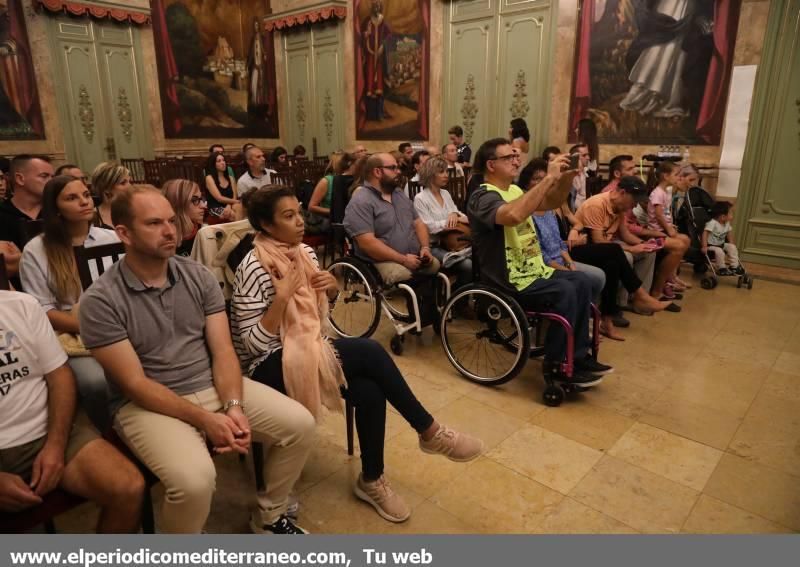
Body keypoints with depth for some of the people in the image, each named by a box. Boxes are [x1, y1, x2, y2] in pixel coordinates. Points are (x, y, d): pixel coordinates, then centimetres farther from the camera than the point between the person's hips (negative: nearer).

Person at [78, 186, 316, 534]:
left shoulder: (199, 277, 1)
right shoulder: (100, 301, -11)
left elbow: (222, 351, -2)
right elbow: (134, 383, -14)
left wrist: (234, 406, -19)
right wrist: (205, 420, -22)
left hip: (213, 386, 5)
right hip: (148, 403, -4)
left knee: (300, 425, -10)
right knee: (194, 480, -32)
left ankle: (268, 517, 16)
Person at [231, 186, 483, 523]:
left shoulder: (305, 253, 5)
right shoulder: (253, 269, -16)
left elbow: (323, 305, 19)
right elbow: (254, 344, -18)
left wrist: (332, 287, -3)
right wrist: (282, 296, -27)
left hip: (309, 349, 7)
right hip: (270, 366, -7)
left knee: (370, 391, -22)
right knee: (369, 351, -26)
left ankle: (371, 480, 0)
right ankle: (429, 432, -9)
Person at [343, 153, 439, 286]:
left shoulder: (400, 194, 18)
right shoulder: (360, 202, -10)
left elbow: (418, 223, 20)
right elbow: (367, 243, -20)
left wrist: (425, 247, 0)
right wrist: (403, 260, -20)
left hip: (414, 257, 8)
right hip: (384, 261, -8)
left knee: (437, 265, -16)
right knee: (403, 275, -35)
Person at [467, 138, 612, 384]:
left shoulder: (514, 190, 14)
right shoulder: (483, 197, -16)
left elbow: (551, 203, 16)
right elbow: (514, 215, -37)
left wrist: (567, 177, -4)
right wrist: (549, 178, -32)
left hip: (533, 270, 10)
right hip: (509, 282, -10)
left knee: (581, 281, 5)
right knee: (564, 291, -23)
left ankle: (579, 355, 13)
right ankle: (555, 366, -9)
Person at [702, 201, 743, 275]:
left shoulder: (727, 224, 1)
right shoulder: (712, 223, -26)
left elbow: (729, 234, 15)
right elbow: (705, 233, -31)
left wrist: (732, 244, 7)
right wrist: (704, 246, -35)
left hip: (721, 244, 8)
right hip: (711, 245, -8)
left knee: (732, 247, -8)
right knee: (719, 251, -30)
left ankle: (734, 266, 1)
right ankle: (721, 269, -12)